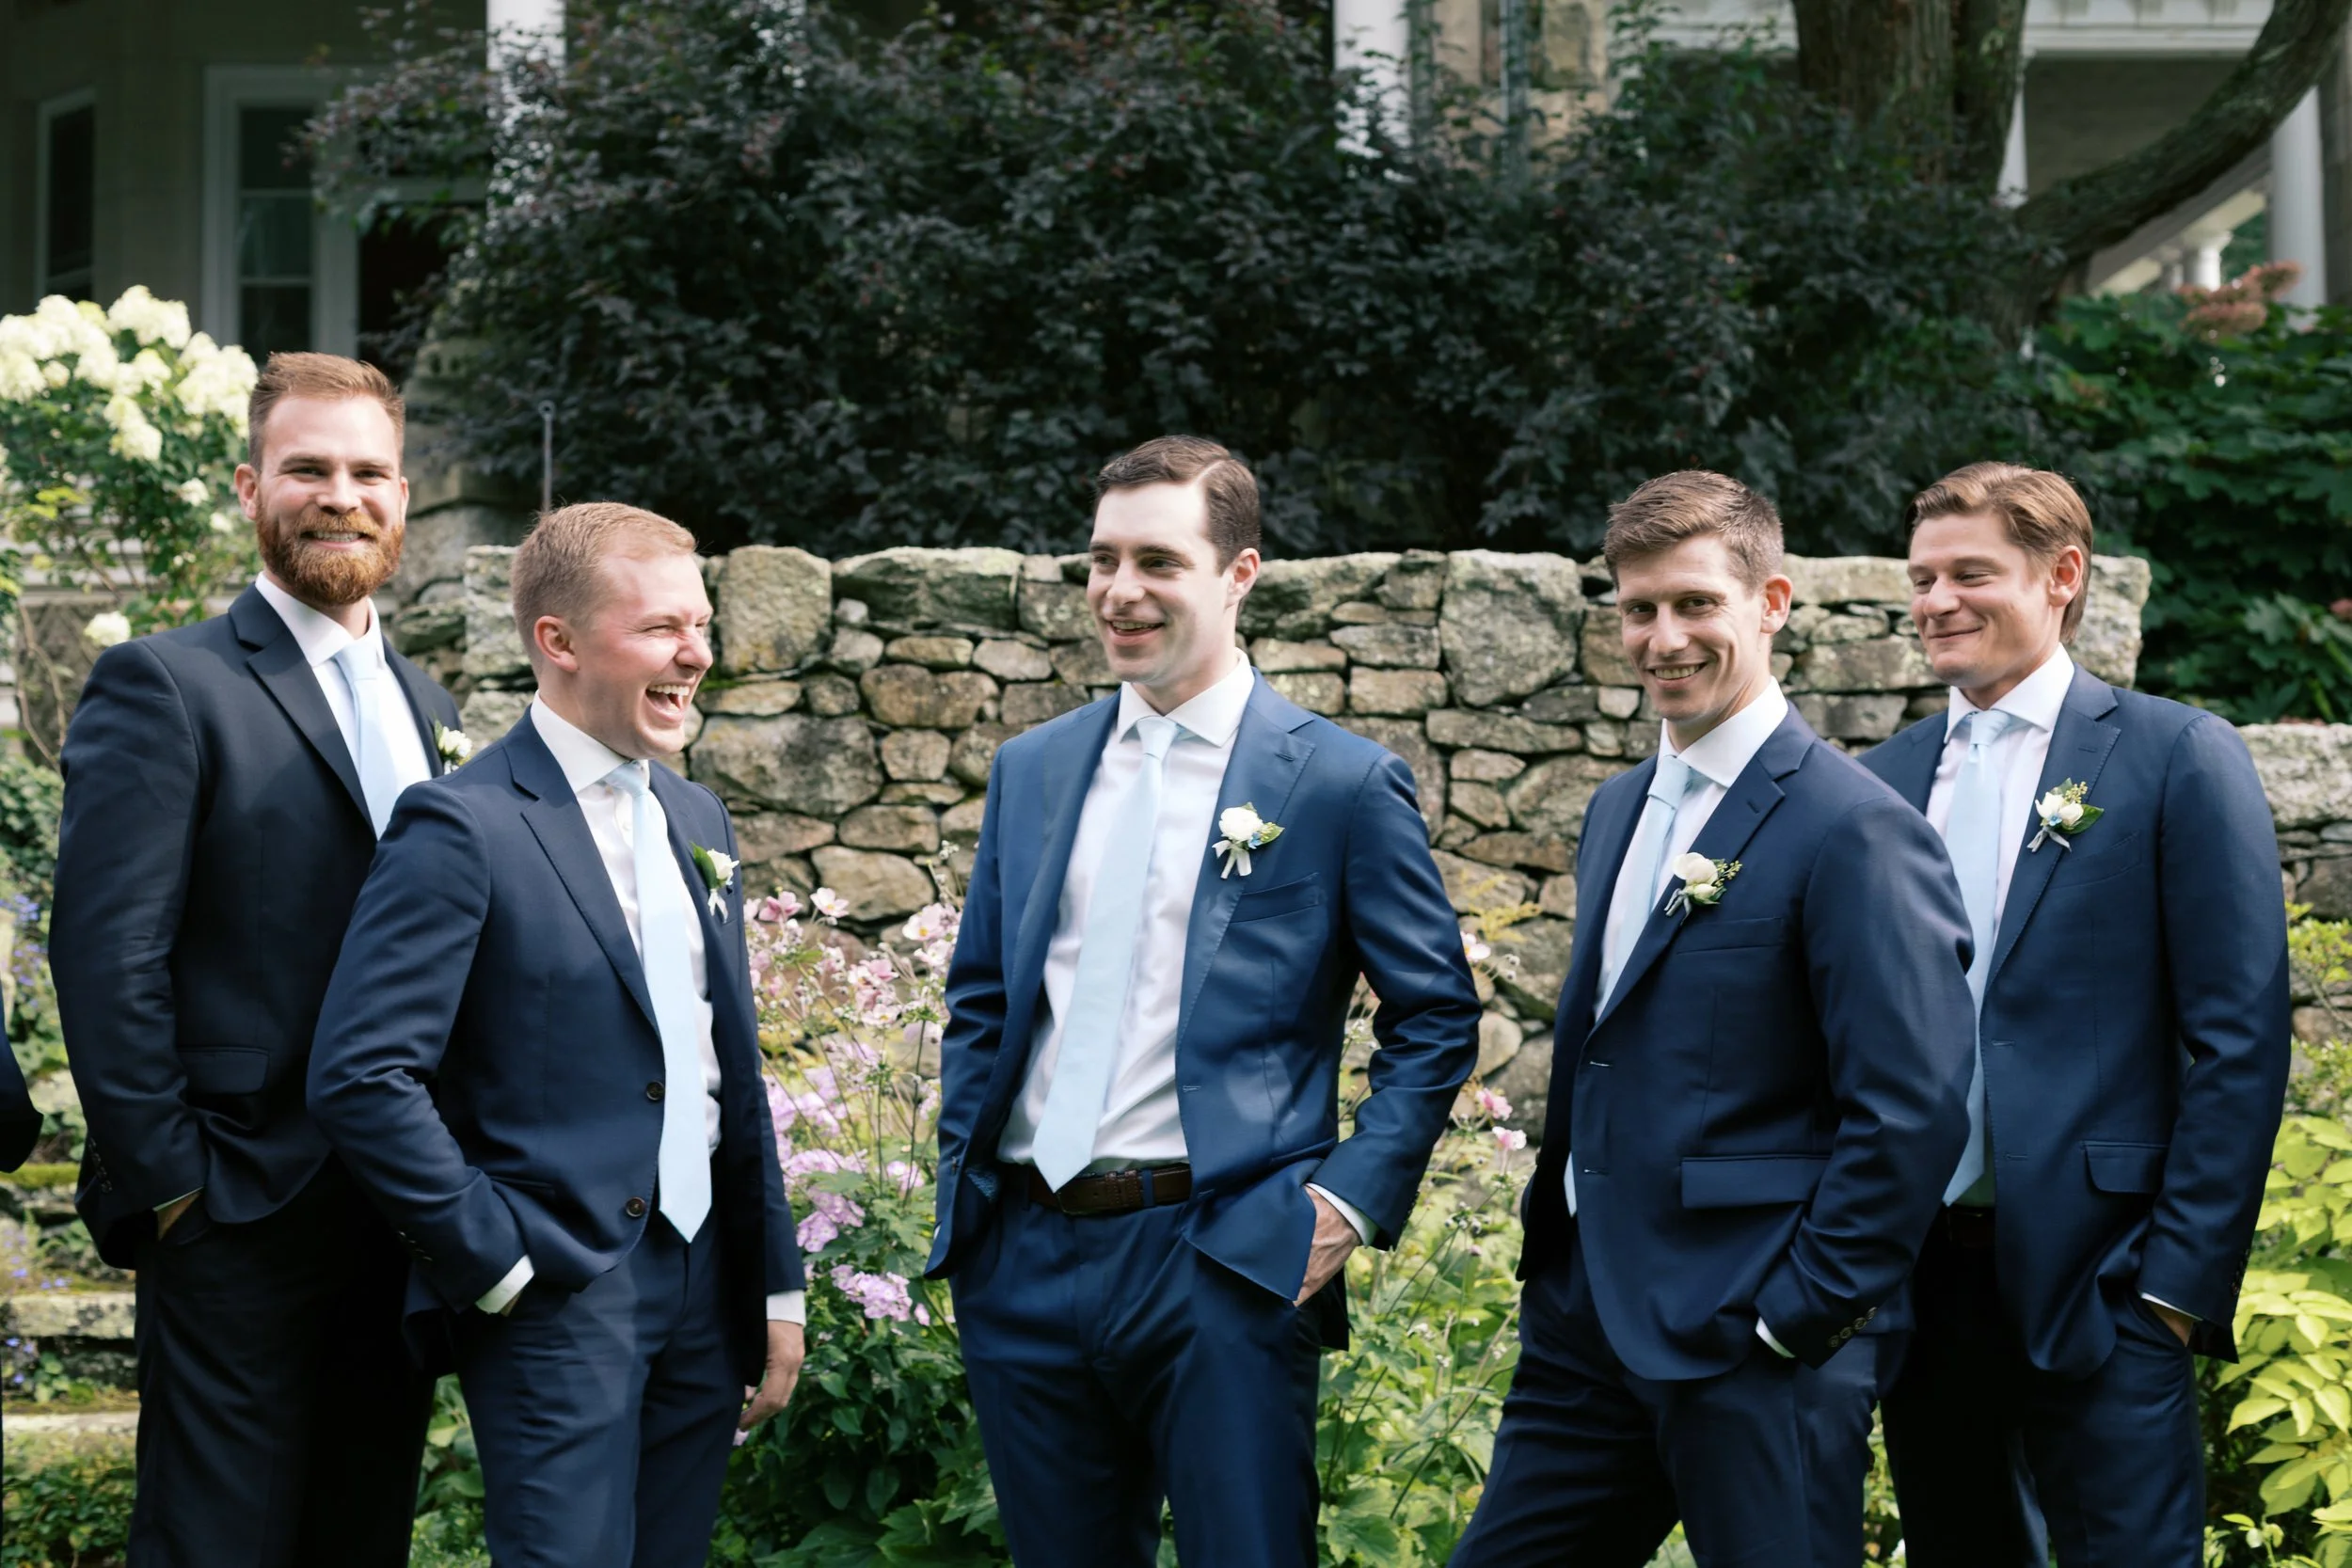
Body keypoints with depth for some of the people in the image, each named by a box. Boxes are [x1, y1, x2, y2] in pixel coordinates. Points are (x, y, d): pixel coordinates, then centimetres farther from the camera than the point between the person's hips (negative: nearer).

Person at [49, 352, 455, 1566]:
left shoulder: (424, 704, 15)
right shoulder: (165, 685, -7)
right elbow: (108, 956, -13)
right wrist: (167, 1182, -15)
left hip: (405, 1223, 7)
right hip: (244, 1221, -7)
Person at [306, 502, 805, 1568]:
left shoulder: (697, 820, 14)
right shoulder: (463, 828, -11)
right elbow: (360, 1077, -18)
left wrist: (777, 1285, 15)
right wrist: (496, 1262, -15)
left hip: (703, 1285, 7)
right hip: (558, 1296, -7)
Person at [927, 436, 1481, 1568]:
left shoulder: (1341, 782, -2)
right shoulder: (1031, 771, 13)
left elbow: (1435, 1017, 1)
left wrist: (1351, 1200, -8)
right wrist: (963, 1193, 9)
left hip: (1221, 1260, -5)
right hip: (1027, 1256, 5)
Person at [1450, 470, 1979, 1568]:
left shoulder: (1852, 829, -13)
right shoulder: (1618, 812, 14)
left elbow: (1913, 1111, -18)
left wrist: (1802, 1317, -16)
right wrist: (1553, 1258, 15)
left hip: (1743, 1350, -8)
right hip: (1584, 1319, 8)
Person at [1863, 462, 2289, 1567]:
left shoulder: (2179, 759, -3)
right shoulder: (1884, 779, 11)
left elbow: (2239, 1041, -7)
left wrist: (2182, 1278, -12)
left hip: (2094, 1283, -5)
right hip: (1917, 1276, 5)